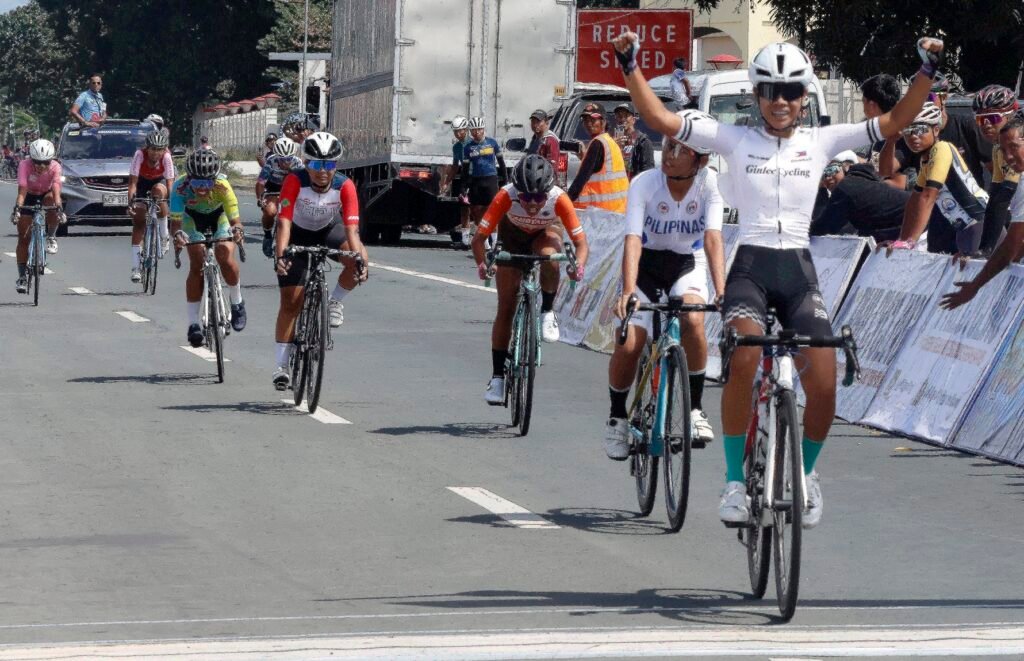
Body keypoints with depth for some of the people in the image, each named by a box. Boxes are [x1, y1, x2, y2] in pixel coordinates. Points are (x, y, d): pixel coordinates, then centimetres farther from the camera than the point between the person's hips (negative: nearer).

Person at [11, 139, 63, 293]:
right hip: (29, 197, 0)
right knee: (23, 238, -6)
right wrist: (17, 208, -54)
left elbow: (56, 188, -40)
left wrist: (58, 206, -57)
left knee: (51, 200, -37)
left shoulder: (55, 167, -27)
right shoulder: (25, 165, -29)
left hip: (46, 195, 0)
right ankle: (22, 277, 2)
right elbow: (22, 190, -39)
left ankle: (51, 238, -17)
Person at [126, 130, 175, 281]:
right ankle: (136, 267, -11)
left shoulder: (166, 157, -30)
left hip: (159, 181, 0)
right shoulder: (140, 155, -32)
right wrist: (130, 202, -47)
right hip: (142, 182, 0)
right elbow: (132, 182, -34)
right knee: (138, 221, -12)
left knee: (159, 190, -37)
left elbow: (170, 183, -32)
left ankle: (164, 235, -20)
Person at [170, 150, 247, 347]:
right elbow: (175, 221, -39)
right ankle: (193, 323, -8)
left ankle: (237, 303, 8)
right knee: (197, 264, -15)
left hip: (220, 214, 0)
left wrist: (237, 229, -61)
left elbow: (235, 220, -38)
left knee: (225, 258, -20)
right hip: (193, 216, 0)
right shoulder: (180, 187, -38)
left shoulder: (222, 186, -39)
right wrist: (177, 234, -61)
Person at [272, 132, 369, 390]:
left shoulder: (344, 186, -28)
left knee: (359, 259, -29)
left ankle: (335, 302, -1)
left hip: (329, 231, 1)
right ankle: (281, 365, 0)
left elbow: (351, 229, -34)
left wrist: (359, 260, -50)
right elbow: (284, 222, -38)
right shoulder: (295, 182, -31)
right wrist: (280, 256, -53)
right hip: (298, 234, -1)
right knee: (290, 301, -7)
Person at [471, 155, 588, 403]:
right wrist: (482, 263, -54)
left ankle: (547, 313, -12)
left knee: (549, 256, -38)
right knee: (506, 308, -6)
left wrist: (578, 265, -54)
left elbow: (581, 242, -33)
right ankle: (497, 376, 3)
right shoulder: (506, 196, -35)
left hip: (544, 235, 0)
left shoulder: (558, 199, -35)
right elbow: (479, 237, -35)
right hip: (512, 237, 0)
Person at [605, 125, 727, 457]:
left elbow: (713, 237, -31)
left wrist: (721, 290, -45)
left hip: (687, 264, 0)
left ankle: (695, 408, -14)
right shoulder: (644, 184, -25)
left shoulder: (709, 183, -22)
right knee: (628, 346, -13)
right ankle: (617, 417, 14)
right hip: (647, 264, 0)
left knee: (693, 321, -30)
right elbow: (633, 240, -32)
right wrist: (628, 292, -47)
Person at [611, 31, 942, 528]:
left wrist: (927, 70, -7)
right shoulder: (735, 140, 2)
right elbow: (659, 119, -3)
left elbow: (894, 122, 3)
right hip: (750, 267, -2)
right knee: (744, 362, -29)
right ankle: (735, 480, -15)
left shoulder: (820, 142, 7)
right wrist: (631, 66, -14)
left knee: (823, 386, -9)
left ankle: (805, 473, 22)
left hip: (799, 271, 2)